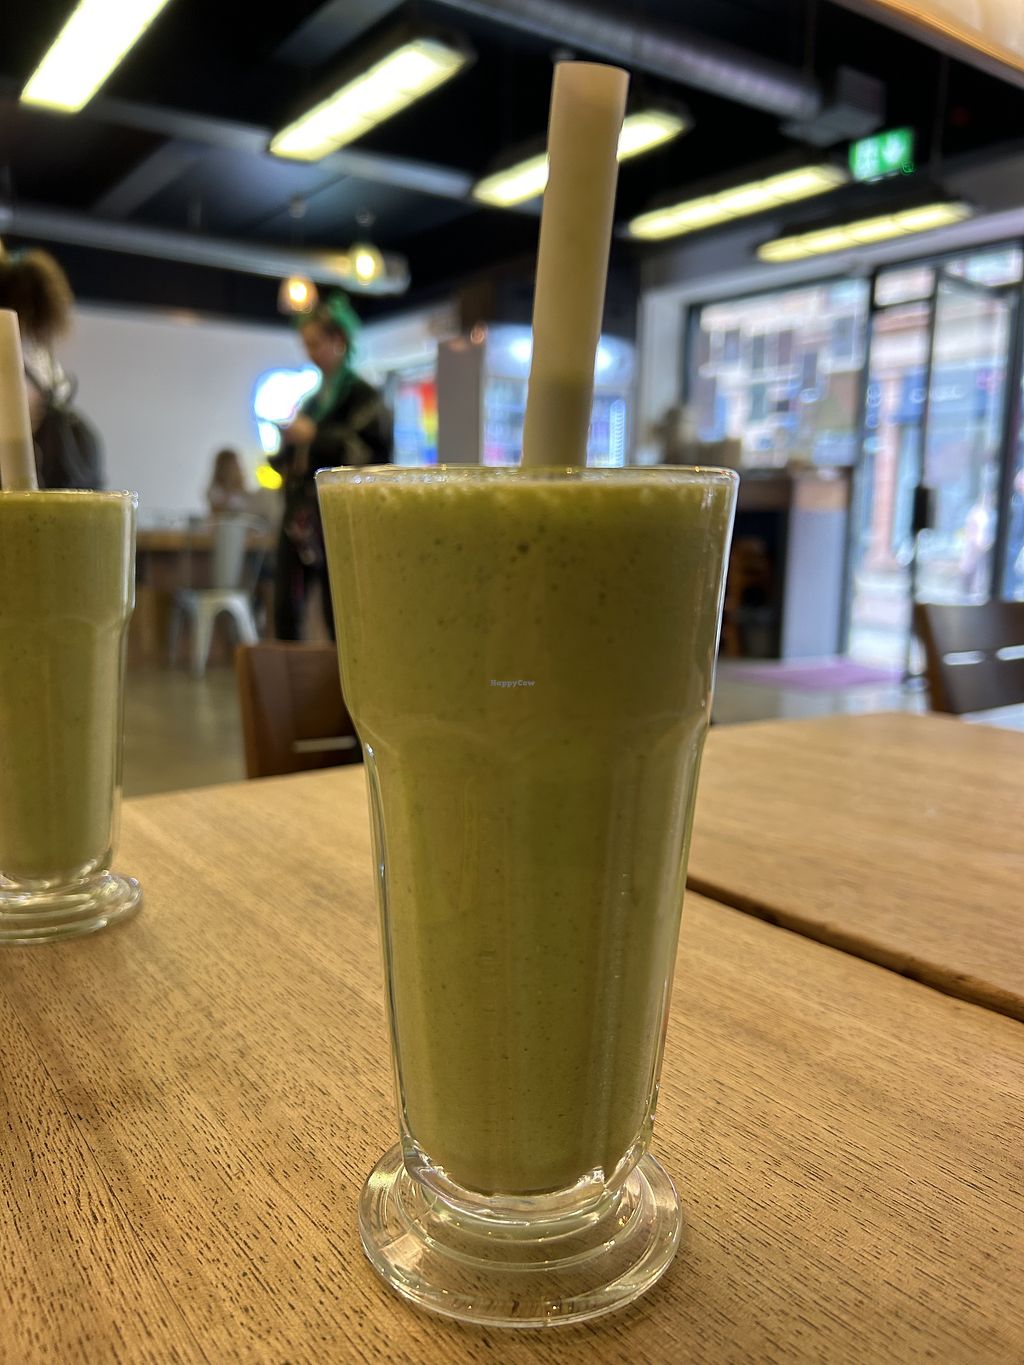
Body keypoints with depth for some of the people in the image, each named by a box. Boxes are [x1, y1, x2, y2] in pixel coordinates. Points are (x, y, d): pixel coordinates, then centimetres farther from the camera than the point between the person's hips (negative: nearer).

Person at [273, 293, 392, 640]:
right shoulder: (313, 399, 19)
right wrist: (288, 443, 5)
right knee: (286, 608, 2)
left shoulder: (363, 396, -1)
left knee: (338, 610, -3)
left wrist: (314, 436, -13)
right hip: (299, 513, 7)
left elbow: (370, 451, -14)